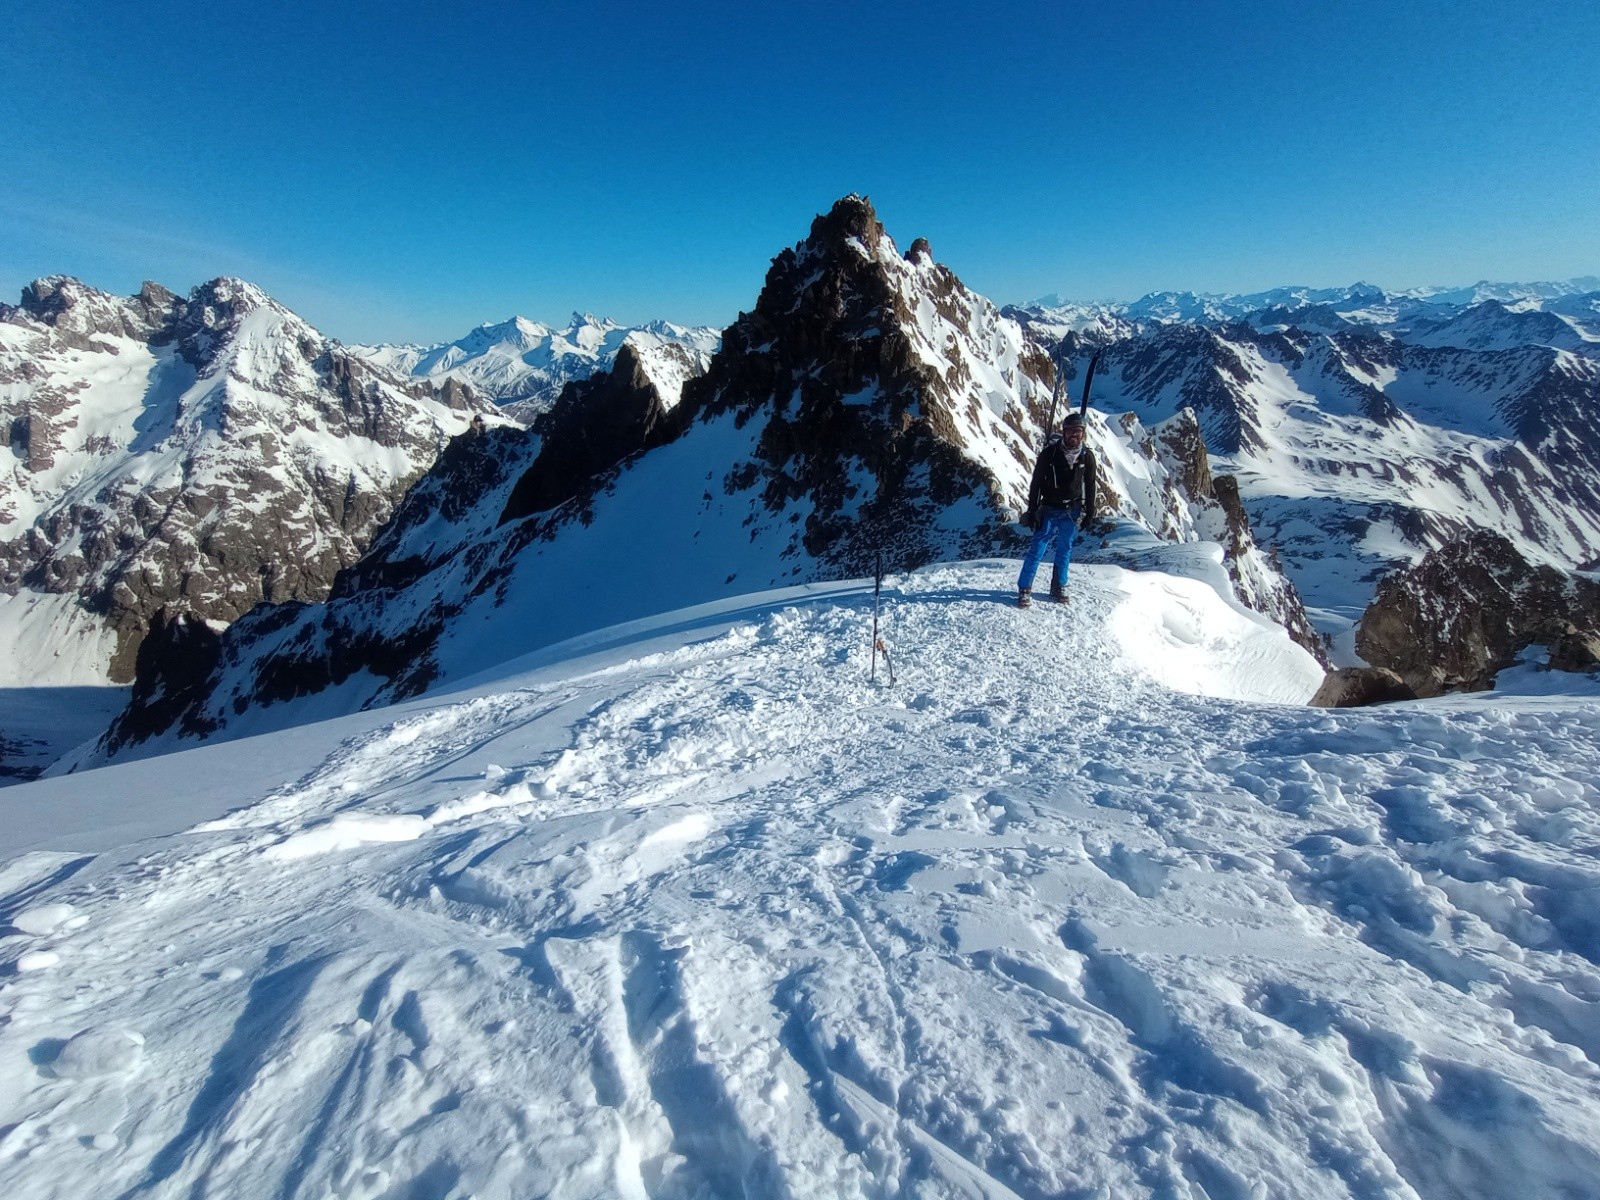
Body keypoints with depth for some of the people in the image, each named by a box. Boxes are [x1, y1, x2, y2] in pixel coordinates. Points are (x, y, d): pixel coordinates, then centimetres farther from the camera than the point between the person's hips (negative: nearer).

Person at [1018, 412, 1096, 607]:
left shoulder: (1087, 456, -1)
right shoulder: (1050, 452, -11)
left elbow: (1089, 486, 8)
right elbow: (1036, 483, -7)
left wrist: (1089, 513, 7)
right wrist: (1032, 512, -10)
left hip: (1072, 512, 3)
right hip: (1049, 510, -3)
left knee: (1065, 551, 11)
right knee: (1036, 549, -7)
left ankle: (1058, 587, 25)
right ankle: (1024, 589, 1)